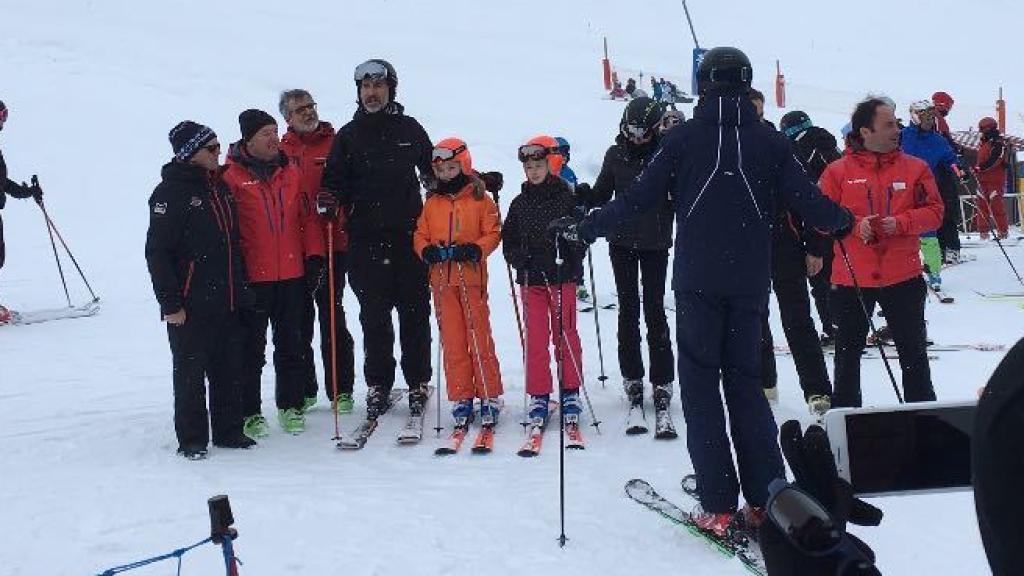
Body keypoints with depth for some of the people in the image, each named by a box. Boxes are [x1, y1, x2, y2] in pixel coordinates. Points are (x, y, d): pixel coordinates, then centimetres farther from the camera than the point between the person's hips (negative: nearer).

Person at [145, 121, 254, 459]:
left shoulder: (219, 186, 13)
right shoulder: (171, 193, -10)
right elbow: (157, 251, -12)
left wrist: (241, 288, 18)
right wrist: (170, 303, -15)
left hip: (228, 301, 7)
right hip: (191, 305, -7)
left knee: (230, 368, 11)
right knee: (190, 372, 3)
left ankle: (228, 430, 23)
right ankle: (192, 439, 12)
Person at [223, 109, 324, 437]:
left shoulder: (290, 172, 10)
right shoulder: (232, 176, -5)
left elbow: (306, 216, 14)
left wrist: (313, 256, 7)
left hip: (292, 274, 4)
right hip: (252, 277, -4)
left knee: (290, 344, 11)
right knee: (252, 348, 4)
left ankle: (290, 405, 22)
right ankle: (250, 412, 12)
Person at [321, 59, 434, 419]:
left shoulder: (409, 129, 10)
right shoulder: (348, 136, 9)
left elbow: (433, 172, 19)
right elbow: (335, 183, 9)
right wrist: (330, 202, -11)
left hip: (409, 235, 0)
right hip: (366, 240, 0)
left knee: (415, 313, 2)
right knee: (374, 317, 2)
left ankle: (418, 384, 11)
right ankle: (378, 386, 11)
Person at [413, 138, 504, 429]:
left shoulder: (480, 200, 1)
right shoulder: (432, 203, 11)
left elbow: (493, 233, -2)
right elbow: (420, 235, 12)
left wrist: (475, 250, -18)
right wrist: (428, 251, -8)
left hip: (471, 277, -4)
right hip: (441, 279, 4)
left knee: (480, 338, -2)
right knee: (452, 340, 5)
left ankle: (490, 397, 6)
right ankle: (461, 399, 11)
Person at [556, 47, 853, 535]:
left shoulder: (686, 137, -2)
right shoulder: (768, 139, 2)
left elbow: (639, 198, -4)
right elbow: (808, 201, 1)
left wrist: (585, 229, 6)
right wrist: (844, 220, 22)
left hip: (697, 280, -2)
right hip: (750, 281, 2)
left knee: (701, 384, 4)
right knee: (746, 382, 13)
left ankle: (718, 506, -1)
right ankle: (766, 499, 9)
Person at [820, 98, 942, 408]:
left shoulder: (915, 167, 1)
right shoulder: (838, 171, -2)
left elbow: (934, 211, -1)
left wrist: (899, 223, -16)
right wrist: (855, 225, -19)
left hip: (903, 277, 0)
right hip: (850, 278, 0)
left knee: (913, 351, 10)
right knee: (848, 352, 12)